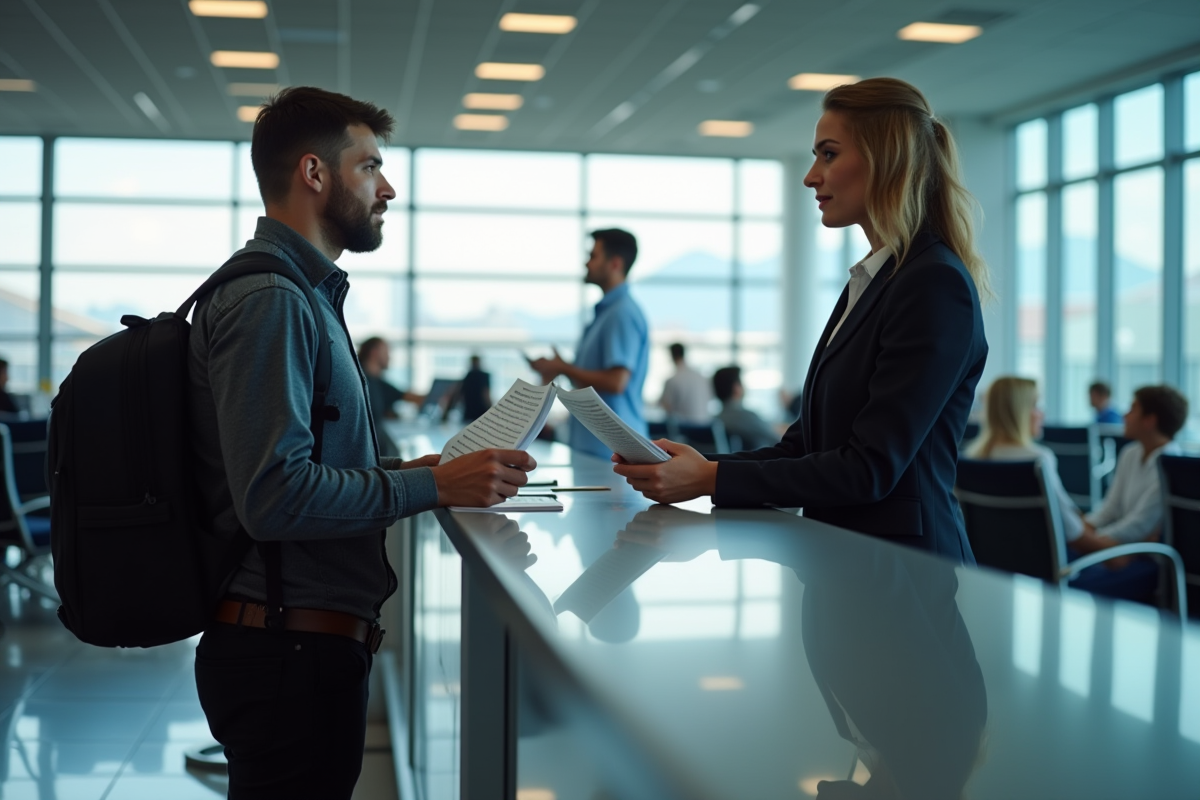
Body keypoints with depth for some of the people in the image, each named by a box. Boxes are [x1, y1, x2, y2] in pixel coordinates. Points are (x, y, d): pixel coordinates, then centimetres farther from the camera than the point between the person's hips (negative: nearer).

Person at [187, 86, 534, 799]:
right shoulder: (269, 300, -17)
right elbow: (274, 496, -26)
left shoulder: (303, 294, 18)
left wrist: (400, 471, 9)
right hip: (290, 653, -10)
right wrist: (432, 487, -20)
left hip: (314, 641, 10)